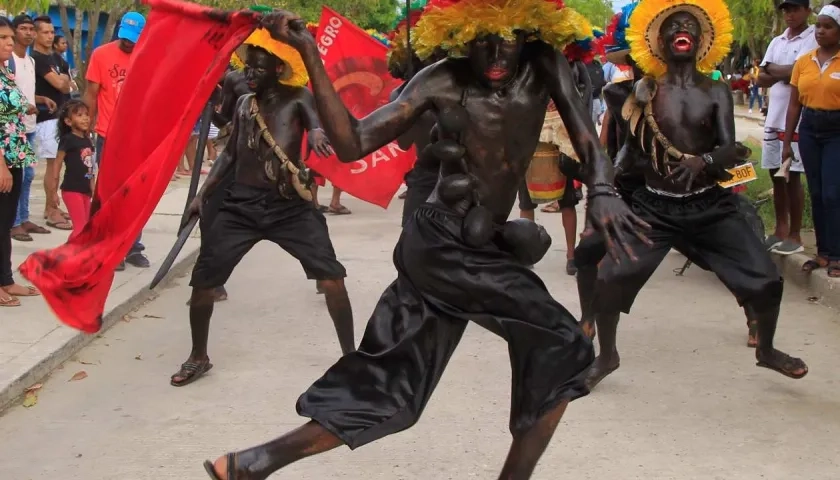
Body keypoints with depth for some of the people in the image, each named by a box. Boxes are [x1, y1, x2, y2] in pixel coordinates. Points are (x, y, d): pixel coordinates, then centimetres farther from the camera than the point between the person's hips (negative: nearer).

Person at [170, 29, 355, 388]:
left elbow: (317, 118, -25)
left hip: (290, 206, -4)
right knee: (202, 281, 2)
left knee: (331, 277, -11)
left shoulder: (297, 98, -3)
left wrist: (317, 132, -50)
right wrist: (203, 193, 13)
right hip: (241, 204, 4)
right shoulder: (243, 103, 11)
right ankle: (198, 357, 23)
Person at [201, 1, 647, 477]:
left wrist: (602, 190, -32)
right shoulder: (443, 82, -9)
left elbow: (584, 133, -9)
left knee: (390, 386, 10)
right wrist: (310, 54, -20)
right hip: (443, 244, -5)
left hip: (479, 246, 6)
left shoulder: (544, 67, 0)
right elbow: (351, 144, -12)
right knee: (561, 347, -7)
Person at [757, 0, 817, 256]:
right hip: (774, 117, 7)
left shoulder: (814, 39, -6)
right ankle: (781, 229, 20)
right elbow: (761, 79, 9)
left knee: (792, 176, -4)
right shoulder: (777, 42, 15)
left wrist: (772, 68, 0)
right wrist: (784, 73, -9)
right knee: (776, 174, 10)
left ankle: (795, 235, 3)